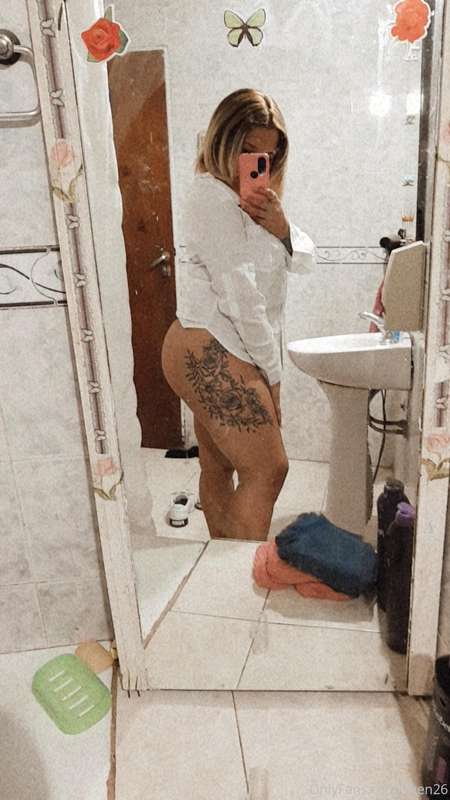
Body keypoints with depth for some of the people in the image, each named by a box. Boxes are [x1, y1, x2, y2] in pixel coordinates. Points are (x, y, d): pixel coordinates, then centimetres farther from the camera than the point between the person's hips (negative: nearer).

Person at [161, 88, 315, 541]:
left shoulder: (244, 197, 19)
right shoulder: (214, 198, -13)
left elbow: (304, 260, 10)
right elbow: (240, 296, -18)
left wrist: (279, 224, -11)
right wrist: (272, 372, -11)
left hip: (212, 354, 10)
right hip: (211, 354, -10)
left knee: (218, 467, 15)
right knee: (267, 470, -9)